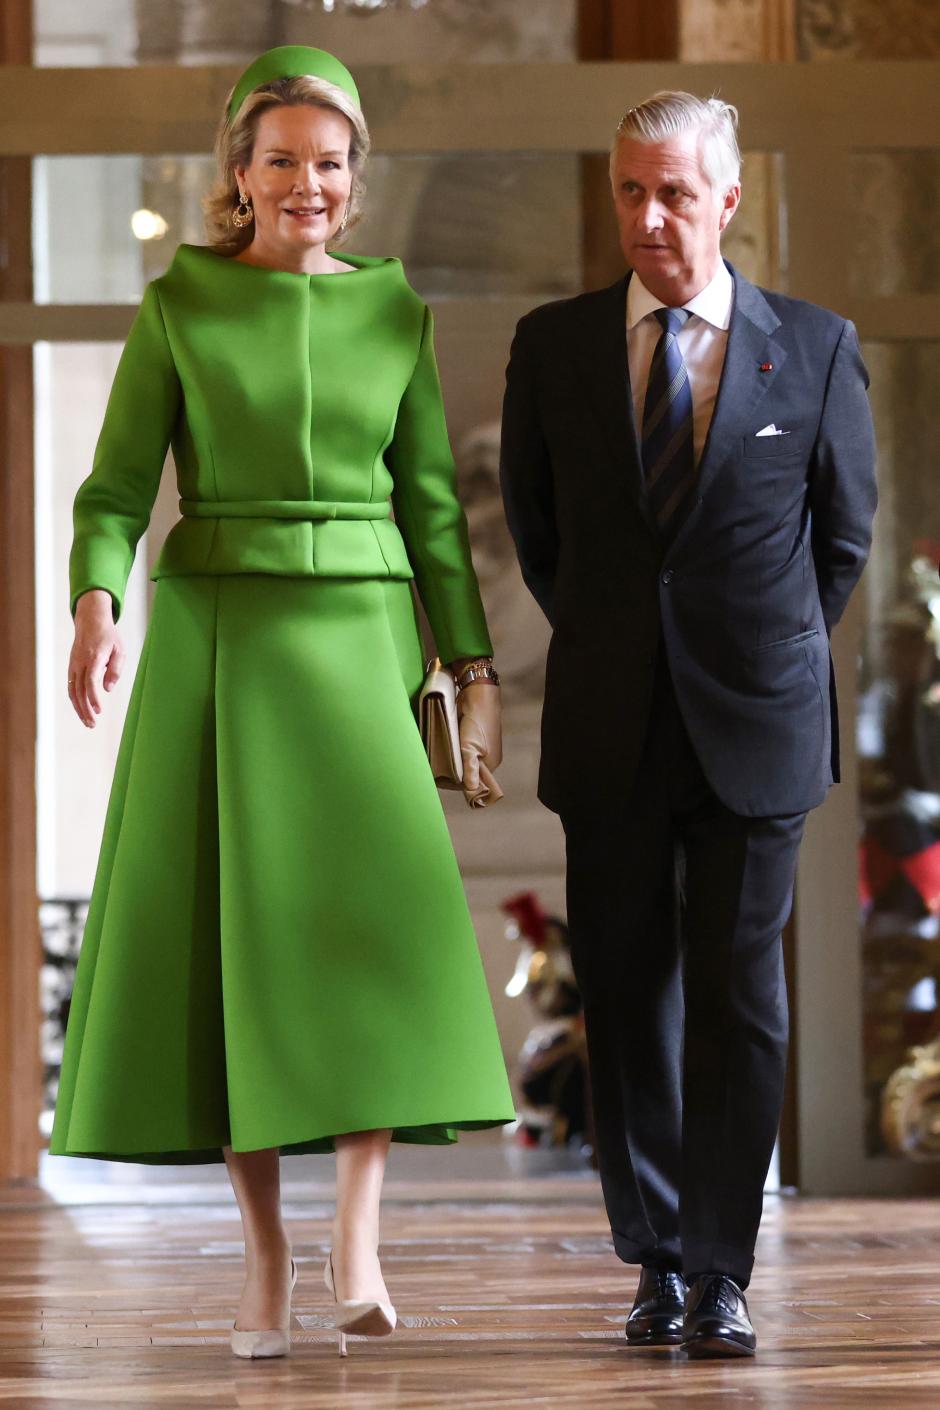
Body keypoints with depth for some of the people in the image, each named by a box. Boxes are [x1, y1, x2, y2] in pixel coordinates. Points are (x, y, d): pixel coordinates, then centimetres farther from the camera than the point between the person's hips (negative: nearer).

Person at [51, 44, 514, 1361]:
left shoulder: (393, 308, 8)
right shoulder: (177, 303, 3)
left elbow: (433, 501, 10)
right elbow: (117, 485, 0)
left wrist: (476, 670, 5)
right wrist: (96, 605, -19)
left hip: (360, 632, 1)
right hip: (215, 635, -1)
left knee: (378, 912, -16)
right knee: (225, 933, -1)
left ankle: (357, 1231, -15)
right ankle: (265, 1251, 8)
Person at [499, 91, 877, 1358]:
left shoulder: (814, 347, 1)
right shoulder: (554, 344, 4)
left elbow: (846, 528, 12)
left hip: (752, 728, -2)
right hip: (610, 730, 2)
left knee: (739, 996, -2)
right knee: (626, 994, 6)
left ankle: (720, 1276, 3)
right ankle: (657, 1264, 17)